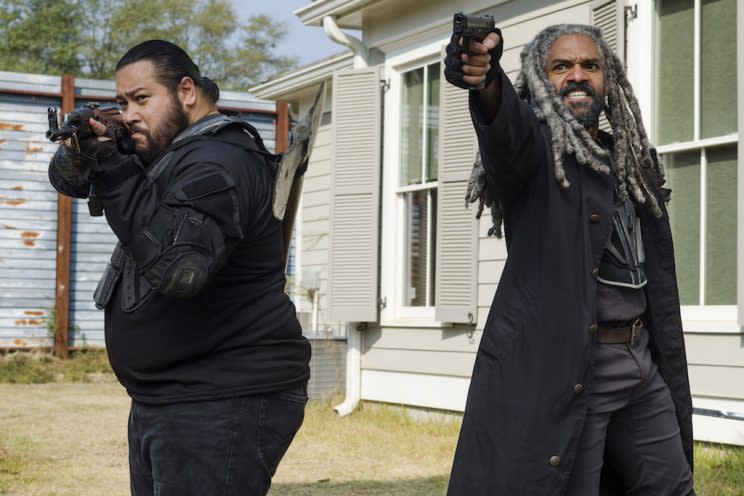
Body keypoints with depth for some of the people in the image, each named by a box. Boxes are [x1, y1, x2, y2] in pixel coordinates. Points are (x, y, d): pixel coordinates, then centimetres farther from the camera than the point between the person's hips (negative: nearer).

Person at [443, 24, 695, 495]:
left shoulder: (632, 162, 14)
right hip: (563, 368, -7)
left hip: (641, 365, 7)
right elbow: (509, 126, -31)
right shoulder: (534, 145, -4)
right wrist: (487, 81, -54)